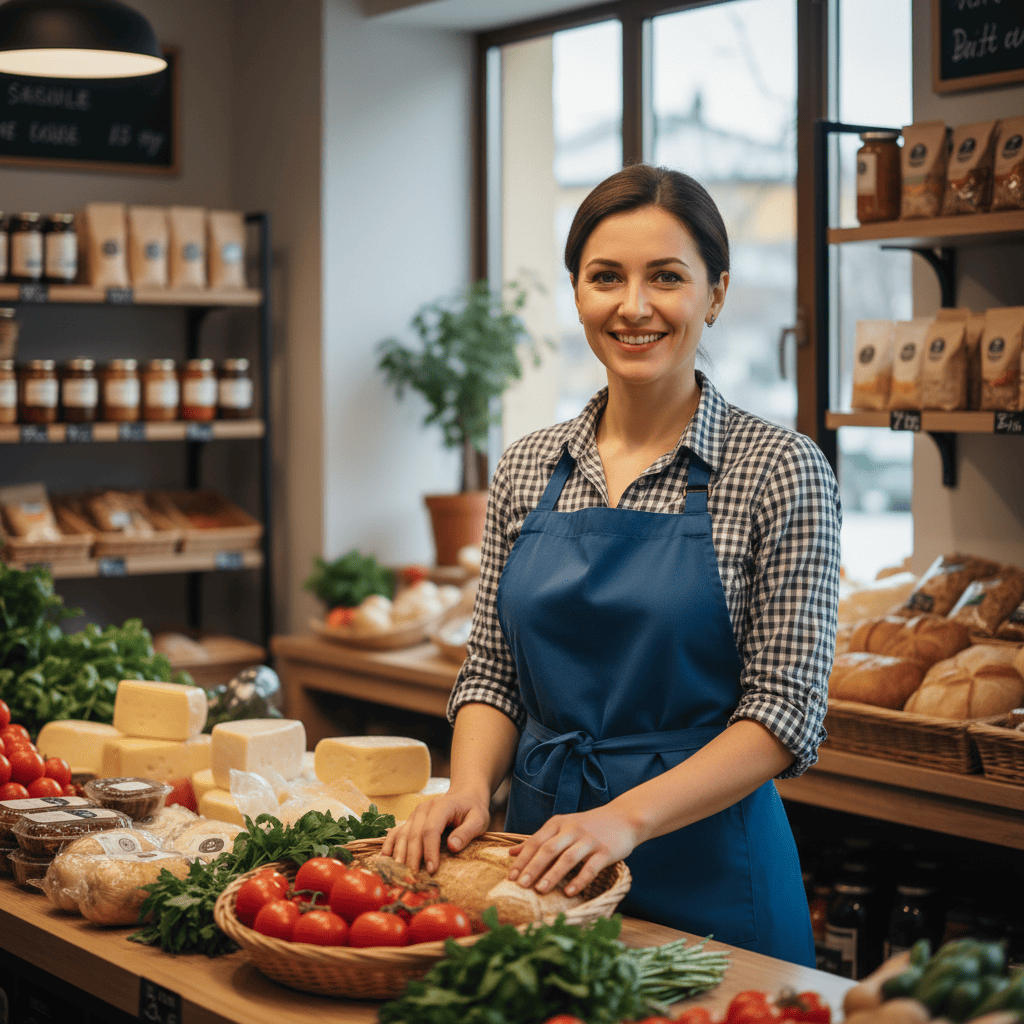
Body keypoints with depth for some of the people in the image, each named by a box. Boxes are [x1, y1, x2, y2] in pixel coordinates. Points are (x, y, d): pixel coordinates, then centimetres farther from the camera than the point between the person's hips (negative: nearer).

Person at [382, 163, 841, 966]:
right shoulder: (529, 468, 5)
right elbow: (493, 673, 9)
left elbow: (786, 712, -13)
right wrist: (471, 787, -10)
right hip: (540, 851, 4)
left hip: (706, 869, -4)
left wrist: (627, 817, -23)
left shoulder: (779, 469, -9)